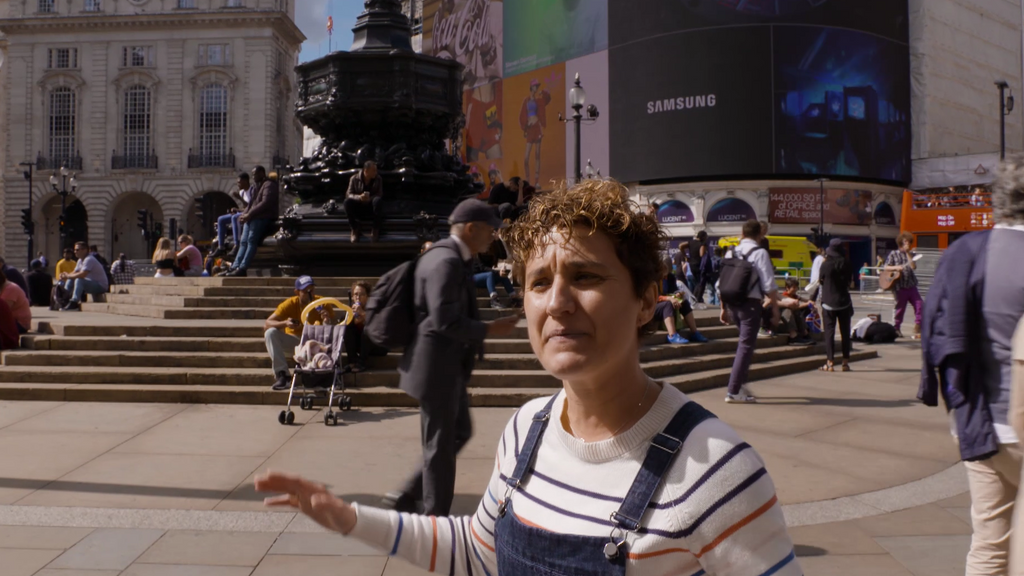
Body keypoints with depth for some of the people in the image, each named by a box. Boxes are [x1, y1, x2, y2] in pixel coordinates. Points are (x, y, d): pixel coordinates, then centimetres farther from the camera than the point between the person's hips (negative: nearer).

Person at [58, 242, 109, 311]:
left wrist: (68, 276, -18)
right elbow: (75, 272, 13)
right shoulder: (80, 260, 12)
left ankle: (74, 303, -29)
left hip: (101, 286, -10)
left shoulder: (89, 260, -20)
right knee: (70, 280, 7)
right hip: (91, 284, 10)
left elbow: (82, 275, -31)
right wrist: (65, 276, -8)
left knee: (79, 280, -29)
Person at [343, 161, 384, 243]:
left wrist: (369, 198, -32)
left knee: (377, 200, -33)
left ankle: (375, 229, -17)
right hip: (358, 209, 0)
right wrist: (359, 197, -31)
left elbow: (379, 195, -10)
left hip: (372, 209, 0)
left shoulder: (378, 179, -2)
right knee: (347, 201, -30)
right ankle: (355, 229, -14)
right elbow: (349, 194, -9)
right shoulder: (354, 178, -3)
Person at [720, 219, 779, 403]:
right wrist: (775, 310, -6)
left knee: (746, 342, 22)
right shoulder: (760, 253, -8)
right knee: (746, 346, 0)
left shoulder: (730, 253, 9)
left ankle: (741, 383, 21)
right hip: (750, 304, -6)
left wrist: (724, 308, 19)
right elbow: (769, 285, -11)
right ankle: (733, 391, 0)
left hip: (732, 303, 6)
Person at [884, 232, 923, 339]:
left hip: (911, 285, 4)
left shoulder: (910, 254, 12)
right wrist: (896, 267, -17)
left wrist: (908, 253, -5)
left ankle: (917, 329, 2)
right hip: (900, 286, -4)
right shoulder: (894, 254, 3)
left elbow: (913, 267, -3)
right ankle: (896, 329, 15)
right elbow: (885, 267, 0)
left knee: (920, 305, -4)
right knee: (900, 307, 1)